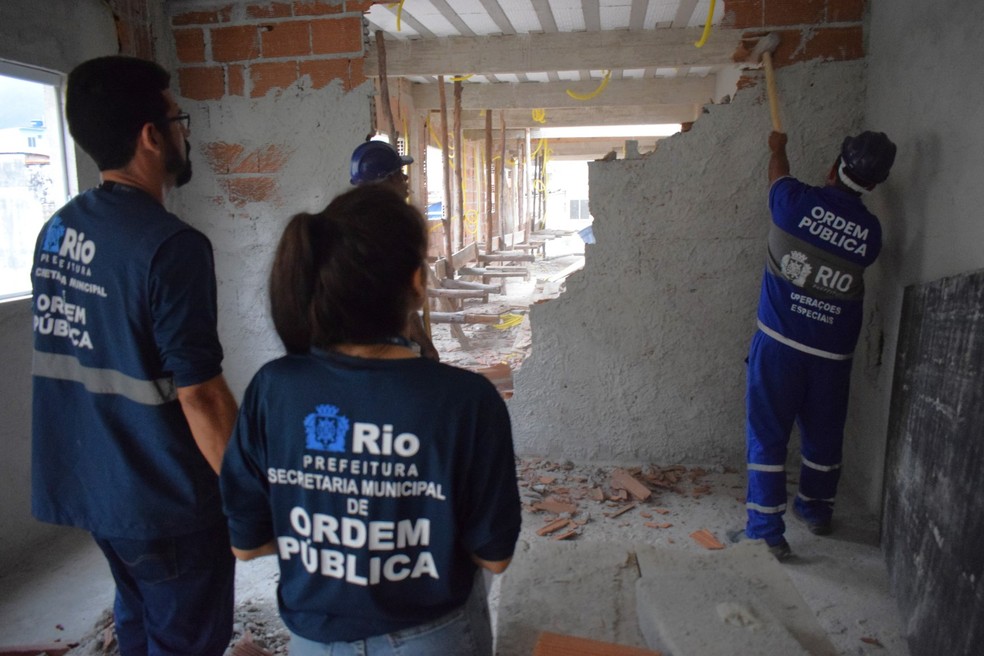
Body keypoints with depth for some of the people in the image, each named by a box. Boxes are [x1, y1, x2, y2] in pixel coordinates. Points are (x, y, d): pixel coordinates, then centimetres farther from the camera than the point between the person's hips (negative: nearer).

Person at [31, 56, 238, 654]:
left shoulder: (58, 229, 3)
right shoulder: (171, 245, -23)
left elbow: (79, 354, 13)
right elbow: (200, 395, -24)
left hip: (90, 483, 8)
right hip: (166, 499, -8)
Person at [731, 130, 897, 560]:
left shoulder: (799, 202, -9)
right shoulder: (870, 232, -2)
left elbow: (778, 174, 14)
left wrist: (778, 147, 35)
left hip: (780, 343, -3)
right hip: (833, 352, 3)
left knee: (768, 433, 4)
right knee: (823, 435, 18)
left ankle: (767, 528, 6)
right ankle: (816, 511, 38)